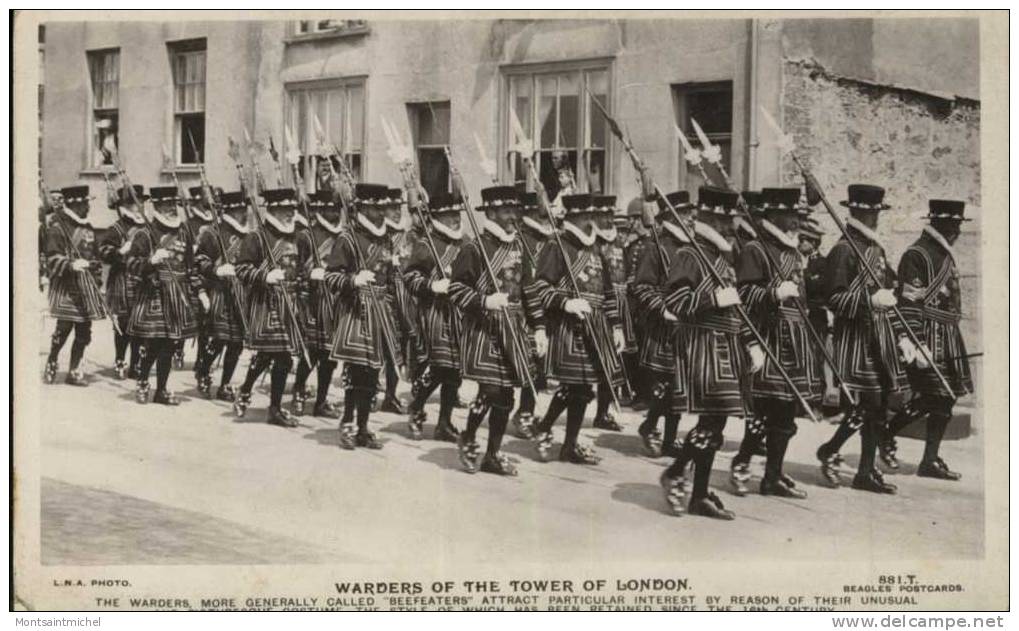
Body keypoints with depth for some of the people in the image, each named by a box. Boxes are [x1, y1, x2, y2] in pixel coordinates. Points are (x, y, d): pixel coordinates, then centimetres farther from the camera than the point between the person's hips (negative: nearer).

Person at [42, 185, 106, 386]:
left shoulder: (88, 227, 15)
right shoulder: (57, 227, -7)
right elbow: (52, 257, -13)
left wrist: (97, 278, 17)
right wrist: (71, 264, -28)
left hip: (87, 286, 7)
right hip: (66, 286, -7)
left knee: (84, 332, 6)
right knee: (64, 328, -8)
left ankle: (74, 370, 16)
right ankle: (51, 365, 11)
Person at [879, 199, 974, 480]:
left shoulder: (945, 254, 17)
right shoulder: (917, 254, -12)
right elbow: (909, 304, -17)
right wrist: (918, 345, -21)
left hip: (949, 337, 9)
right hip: (929, 337, -9)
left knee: (945, 399, 6)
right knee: (929, 397, -10)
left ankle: (931, 460, 11)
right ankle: (886, 435, 9)